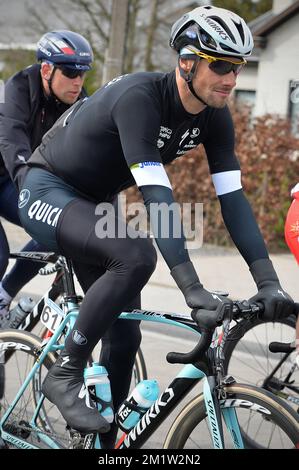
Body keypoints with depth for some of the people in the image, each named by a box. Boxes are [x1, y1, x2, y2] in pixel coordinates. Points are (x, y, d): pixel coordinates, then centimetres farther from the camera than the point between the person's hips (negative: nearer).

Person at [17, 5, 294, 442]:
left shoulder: (214, 116, -9)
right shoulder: (140, 96, -32)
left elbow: (232, 197, -11)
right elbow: (156, 195, -39)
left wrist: (269, 282, -21)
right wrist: (191, 287, -44)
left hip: (94, 203, 8)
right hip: (47, 191, -8)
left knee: (124, 328, 3)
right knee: (135, 257, -33)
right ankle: (65, 375, -19)